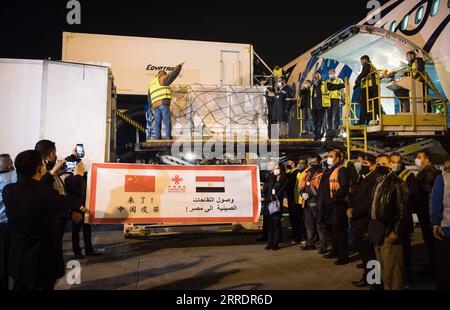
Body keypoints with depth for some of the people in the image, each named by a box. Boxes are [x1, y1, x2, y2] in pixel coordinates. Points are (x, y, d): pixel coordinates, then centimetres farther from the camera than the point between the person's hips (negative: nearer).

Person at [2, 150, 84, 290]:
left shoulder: (8, 190, -10)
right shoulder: (47, 195, -29)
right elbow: (75, 201, -12)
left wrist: (53, 172, 19)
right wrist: (78, 176, 3)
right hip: (43, 261, -6)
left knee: (22, 286, 24)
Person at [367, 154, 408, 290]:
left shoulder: (397, 183, -11)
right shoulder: (378, 182, 13)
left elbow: (403, 210, -16)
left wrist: (396, 231, -19)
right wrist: (372, 228, 14)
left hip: (389, 231, -8)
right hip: (378, 230, 8)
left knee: (391, 268, -1)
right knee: (383, 267, 17)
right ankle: (386, 286, 29)